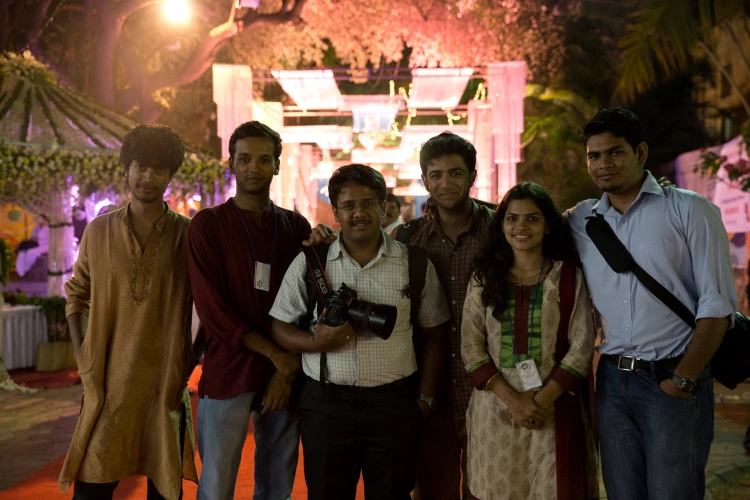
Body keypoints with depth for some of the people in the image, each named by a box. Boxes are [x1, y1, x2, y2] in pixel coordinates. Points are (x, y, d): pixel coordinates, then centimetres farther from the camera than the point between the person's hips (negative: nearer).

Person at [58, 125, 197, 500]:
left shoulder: (187, 234, -2)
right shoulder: (98, 231, 4)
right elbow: (76, 294, 13)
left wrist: (193, 357, -2)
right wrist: (80, 353, 4)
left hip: (167, 382, -1)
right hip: (107, 382, 1)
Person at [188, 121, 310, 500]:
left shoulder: (296, 226, 9)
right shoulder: (208, 224, 0)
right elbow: (210, 307, -8)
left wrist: (287, 371, -7)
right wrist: (275, 353, -11)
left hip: (284, 376, 3)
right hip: (228, 373, -3)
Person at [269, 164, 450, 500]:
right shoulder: (308, 262, 0)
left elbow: (433, 335, 6)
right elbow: (280, 327, 3)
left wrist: (425, 398, 2)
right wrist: (316, 342, -16)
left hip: (394, 403, 0)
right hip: (324, 404, 0)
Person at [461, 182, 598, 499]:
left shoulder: (569, 277, 2)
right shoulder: (484, 279, 5)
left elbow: (581, 348, -3)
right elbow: (471, 347, 0)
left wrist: (540, 401, -12)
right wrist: (513, 400, -11)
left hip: (554, 412, -1)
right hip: (495, 410, 1)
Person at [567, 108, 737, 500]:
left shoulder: (689, 210, -3)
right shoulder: (581, 220, 7)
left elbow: (717, 303, -7)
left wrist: (683, 379, -13)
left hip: (674, 382, -3)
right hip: (612, 380, 4)